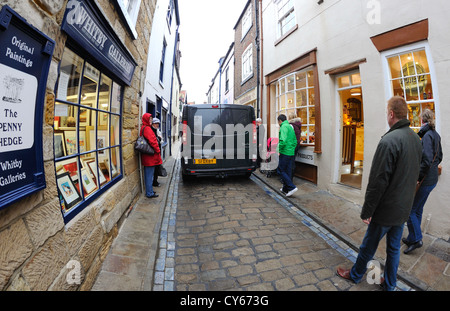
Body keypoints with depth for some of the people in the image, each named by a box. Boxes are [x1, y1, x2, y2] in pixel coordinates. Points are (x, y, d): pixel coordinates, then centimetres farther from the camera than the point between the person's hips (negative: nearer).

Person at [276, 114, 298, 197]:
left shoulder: (284, 126, -10)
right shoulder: (290, 127, 19)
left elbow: (283, 140, -23)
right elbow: (295, 141, 19)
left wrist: (279, 150, -13)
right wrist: (292, 149, 18)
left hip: (285, 153, -9)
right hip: (291, 153, 9)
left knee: (280, 171, -2)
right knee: (288, 171, 13)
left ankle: (292, 187, -6)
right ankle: (286, 189, 22)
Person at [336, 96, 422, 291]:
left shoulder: (389, 140, -24)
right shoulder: (416, 139, 4)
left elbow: (378, 181, -25)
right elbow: (414, 175, 14)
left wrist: (367, 211, -16)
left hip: (386, 209, -7)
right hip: (404, 208, 8)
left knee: (368, 246, 12)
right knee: (394, 248, 21)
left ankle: (355, 275, 33)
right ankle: (389, 284, 39)